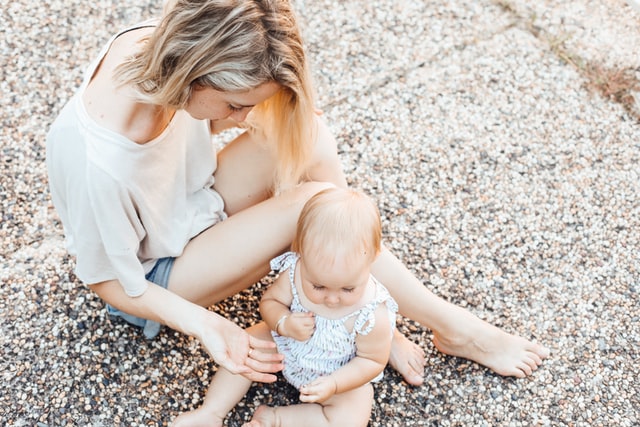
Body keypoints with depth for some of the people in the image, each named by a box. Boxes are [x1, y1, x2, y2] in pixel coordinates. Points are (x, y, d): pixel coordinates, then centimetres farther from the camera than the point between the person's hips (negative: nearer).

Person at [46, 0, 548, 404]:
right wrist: (205, 325, -29)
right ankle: (451, 327, -7)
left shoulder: (156, 43, -22)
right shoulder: (96, 162, -39)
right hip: (156, 275, -7)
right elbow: (112, 283, -21)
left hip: (197, 200, 7)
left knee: (310, 137, -19)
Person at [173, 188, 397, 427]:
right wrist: (283, 324, -31)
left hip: (343, 374, -3)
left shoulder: (373, 315, -36)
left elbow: (373, 361, -19)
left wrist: (333, 384, -32)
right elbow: (269, 301, -9)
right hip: (287, 345, 4)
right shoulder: (294, 272, -28)